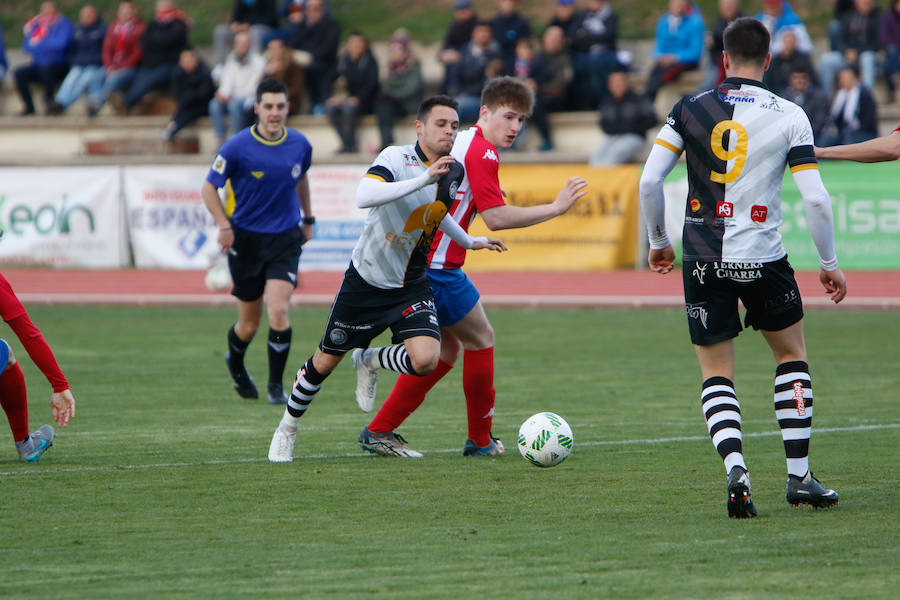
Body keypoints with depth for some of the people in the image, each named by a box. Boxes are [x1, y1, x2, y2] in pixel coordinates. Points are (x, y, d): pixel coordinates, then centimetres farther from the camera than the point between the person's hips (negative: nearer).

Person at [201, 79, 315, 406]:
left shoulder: (300, 144, -1)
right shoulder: (238, 147, -12)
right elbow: (209, 187, -4)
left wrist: (308, 218, 24)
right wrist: (224, 224, -16)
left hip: (285, 240, 2)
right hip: (246, 240, -1)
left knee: (278, 311, -16)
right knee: (249, 323, 7)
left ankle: (276, 385, -2)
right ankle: (235, 362, 41)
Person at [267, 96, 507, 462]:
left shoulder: (451, 172, 0)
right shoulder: (396, 158, -20)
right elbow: (364, 197, -41)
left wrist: (469, 242, 30)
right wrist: (425, 178, -44)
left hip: (412, 287, 4)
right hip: (367, 279, -4)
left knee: (425, 359, -20)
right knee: (325, 362, 7)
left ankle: (370, 361, 14)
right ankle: (288, 428, 33)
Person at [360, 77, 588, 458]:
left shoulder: (458, 142, 18)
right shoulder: (482, 152, -12)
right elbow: (495, 218, -20)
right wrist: (555, 208, -15)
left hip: (413, 259, 9)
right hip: (437, 265, -9)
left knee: (446, 348, 16)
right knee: (480, 339, 6)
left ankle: (378, 430, 13)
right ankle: (480, 440, 14)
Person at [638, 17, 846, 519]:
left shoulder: (690, 110, 0)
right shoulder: (789, 116, -4)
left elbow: (650, 181, -4)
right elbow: (816, 198, -8)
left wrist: (659, 242, 11)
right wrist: (830, 265, 5)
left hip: (703, 259, 1)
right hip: (763, 260, -1)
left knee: (717, 375, 10)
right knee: (793, 355, 20)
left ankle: (736, 469, -14)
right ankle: (799, 476, 17)